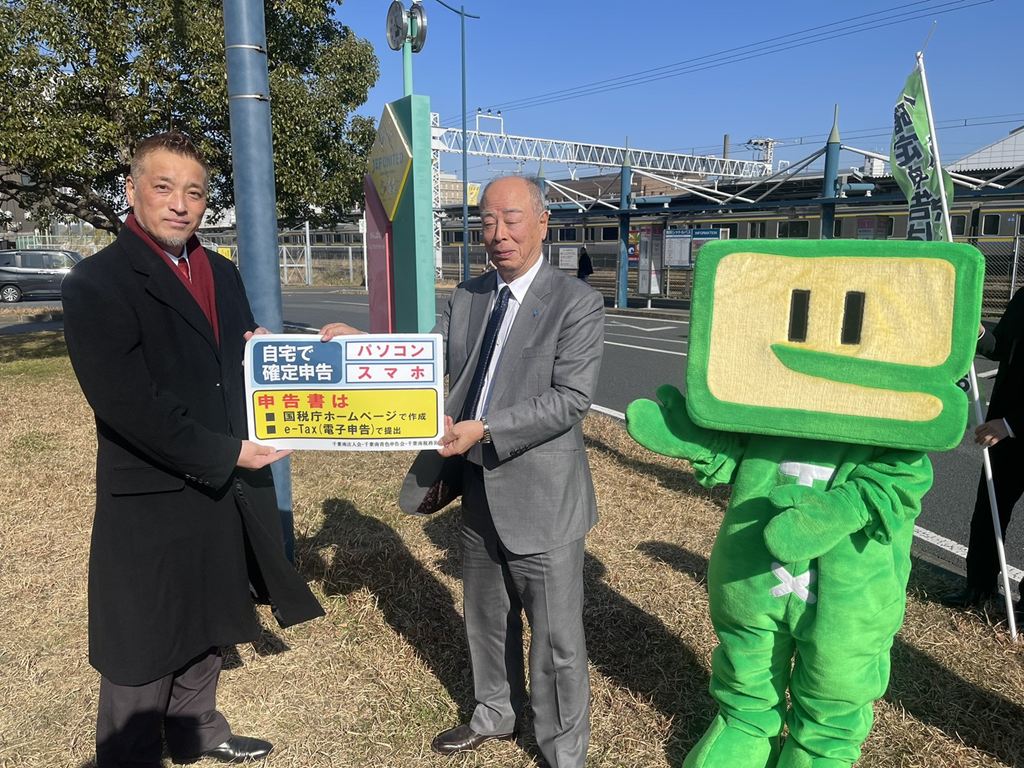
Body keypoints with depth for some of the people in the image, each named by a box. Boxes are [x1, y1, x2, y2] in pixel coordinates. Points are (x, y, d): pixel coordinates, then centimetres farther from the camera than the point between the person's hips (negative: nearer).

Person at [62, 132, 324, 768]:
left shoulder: (222, 273, 8)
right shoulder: (97, 283, -14)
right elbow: (128, 404, -22)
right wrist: (226, 453, -19)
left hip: (225, 489, 7)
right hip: (151, 500, -7)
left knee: (206, 627, 23)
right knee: (142, 649, 10)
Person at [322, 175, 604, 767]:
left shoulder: (578, 303, -12)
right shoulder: (467, 298, 7)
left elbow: (572, 398, -19)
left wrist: (485, 429, -25)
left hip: (541, 498, -6)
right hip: (479, 492, 6)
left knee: (556, 639, 10)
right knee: (487, 620, 25)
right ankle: (495, 715, 49)